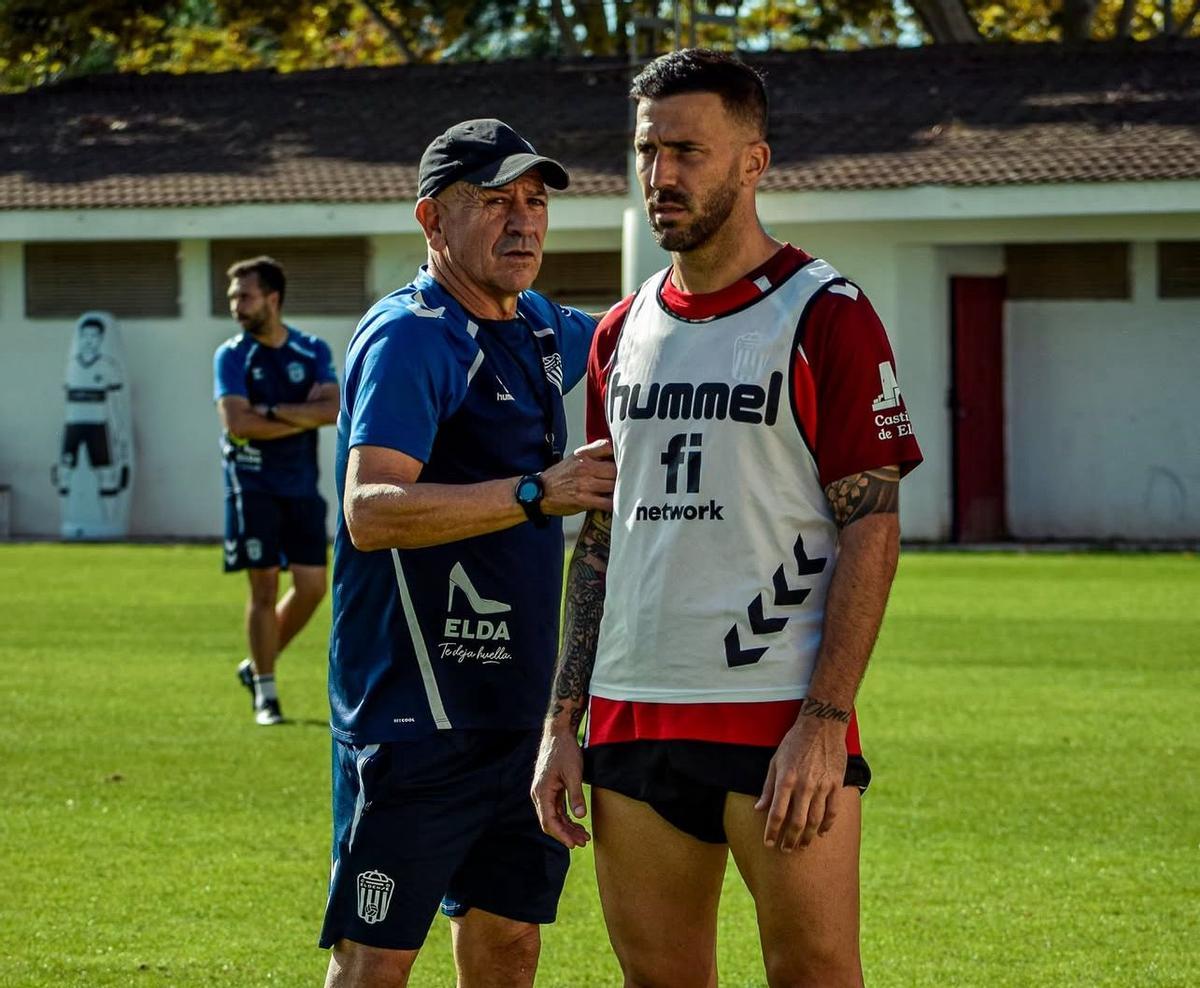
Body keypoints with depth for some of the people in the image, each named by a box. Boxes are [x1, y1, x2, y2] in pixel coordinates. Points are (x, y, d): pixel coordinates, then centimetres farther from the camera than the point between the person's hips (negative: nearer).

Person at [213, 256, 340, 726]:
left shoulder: (313, 351, 3)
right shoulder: (231, 356, -3)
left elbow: (332, 410, -12)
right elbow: (237, 422, -17)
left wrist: (271, 412, -18)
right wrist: (305, 416, -13)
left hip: (302, 487, 3)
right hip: (252, 486, -3)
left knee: (312, 585, 1)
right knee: (264, 587, -6)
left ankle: (258, 665, 22)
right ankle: (264, 693, 3)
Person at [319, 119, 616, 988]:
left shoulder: (538, 329, 13)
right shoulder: (409, 337, -13)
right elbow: (370, 510, -27)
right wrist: (537, 492, -36)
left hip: (518, 709, 9)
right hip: (414, 712, -8)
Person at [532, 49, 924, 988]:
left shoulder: (826, 318, -4)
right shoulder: (623, 333, 14)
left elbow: (872, 531, -9)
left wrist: (821, 724, -16)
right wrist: (563, 723, 11)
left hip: (784, 723, -6)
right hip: (631, 722, 6)